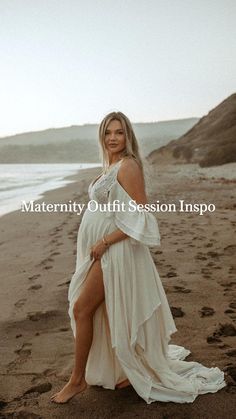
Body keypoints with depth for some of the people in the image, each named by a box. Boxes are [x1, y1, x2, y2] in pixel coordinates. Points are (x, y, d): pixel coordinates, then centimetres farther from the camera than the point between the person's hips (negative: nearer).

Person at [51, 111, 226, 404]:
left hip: (114, 249, -9)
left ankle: (78, 380, 13)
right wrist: (97, 246, 17)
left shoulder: (128, 166, -15)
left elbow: (140, 216, -20)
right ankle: (132, 369, 32)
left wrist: (104, 242, -19)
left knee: (82, 309, -4)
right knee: (112, 313, 15)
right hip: (100, 251, 9)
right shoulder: (110, 166, 13)